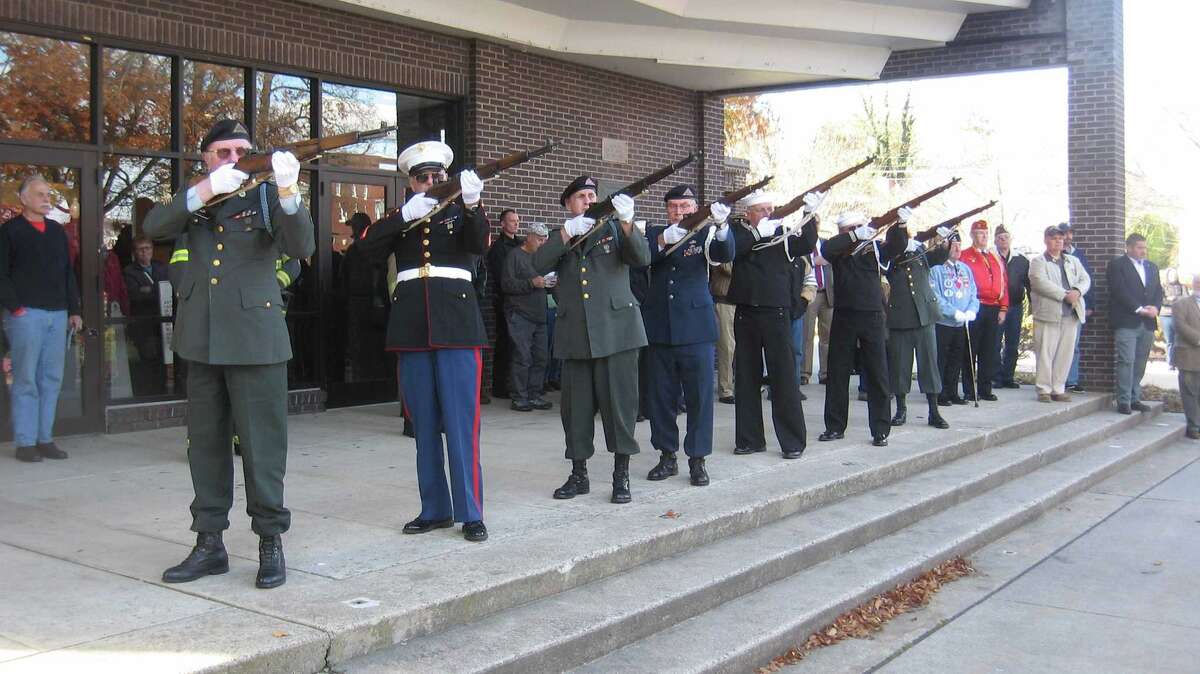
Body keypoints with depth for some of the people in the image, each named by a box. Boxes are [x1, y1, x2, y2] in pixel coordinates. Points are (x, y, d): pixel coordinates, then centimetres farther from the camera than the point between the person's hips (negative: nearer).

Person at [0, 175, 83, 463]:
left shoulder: (57, 231, 18)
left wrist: (74, 310, 14)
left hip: (58, 314, 5)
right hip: (26, 314, -5)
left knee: (52, 379, 5)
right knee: (26, 379, -3)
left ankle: (45, 439, 11)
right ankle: (25, 442, 2)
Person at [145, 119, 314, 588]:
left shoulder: (267, 194, 2)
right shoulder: (195, 199, 12)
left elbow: (302, 247, -13)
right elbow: (153, 228, -6)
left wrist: (288, 192, -30)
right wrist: (204, 192, -19)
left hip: (254, 336, -4)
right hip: (202, 337, 4)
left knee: (261, 440, -2)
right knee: (205, 441, 10)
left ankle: (271, 541, 9)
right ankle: (209, 544, 20)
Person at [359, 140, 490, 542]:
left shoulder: (461, 212, 9)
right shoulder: (398, 218, 14)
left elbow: (478, 245, -12)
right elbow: (369, 248, -3)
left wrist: (472, 203, -29)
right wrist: (406, 214, -16)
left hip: (456, 324, -3)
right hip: (412, 328, 3)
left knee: (461, 422, -6)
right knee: (424, 424, 7)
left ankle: (471, 513, -2)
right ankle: (435, 509, 16)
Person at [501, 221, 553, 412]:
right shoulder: (515, 256, -2)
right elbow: (506, 284, -12)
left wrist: (550, 283, 6)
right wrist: (532, 283, -20)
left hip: (539, 316, 7)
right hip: (520, 316, -7)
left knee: (540, 357, 5)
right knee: (523, 357, -8)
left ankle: (534, 395, 13)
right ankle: (519, 398, -1)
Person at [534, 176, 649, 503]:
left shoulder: (614, 228, 10)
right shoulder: (559, 238, 15)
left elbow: (642, 258, -7)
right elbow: (539, 264, -4)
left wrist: (627, 221, -23)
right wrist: (567, 232, -16)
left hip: (615, 329, -2)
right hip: (575, 334, 2)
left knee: (619, 400, -3)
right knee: (576, 405, 6)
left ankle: (621, 476, 5)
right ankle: (578, 475, 17)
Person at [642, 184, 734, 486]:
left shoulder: (704, 233, 4)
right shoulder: (654, 233, 9)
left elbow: (725, 254, -15)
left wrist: (721, 226, -35)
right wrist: (663, 241, -27)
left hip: (696, 328, -2)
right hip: (659, 328, 2)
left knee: (699, 394, 0)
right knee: (661, 395, 8)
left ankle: (697, 458, 9)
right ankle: (667, 456, 19)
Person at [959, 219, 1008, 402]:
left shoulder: (996, 259, 17)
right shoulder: (964, 257, -1)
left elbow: (1003, 283, 15)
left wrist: (1003, 308, 7)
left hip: (994, 310, 5)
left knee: (990, 351, 7)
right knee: (971, 351, -2)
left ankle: (985, 389, 15)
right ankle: (970, 391, 3)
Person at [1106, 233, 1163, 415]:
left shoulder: (1152, 267, 21)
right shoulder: (1117, 264, -1)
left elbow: (1158, 291, 16)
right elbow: (1119, 290, -11)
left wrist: (1155, 308, -4)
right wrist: (1139, 309, -15)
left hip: (1147, 323, 6)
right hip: (1126, 322, -6)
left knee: (1140, 363, 6)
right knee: (1126, 361, -9)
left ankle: (1134, 398, 12)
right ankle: (1124, 401, -7)